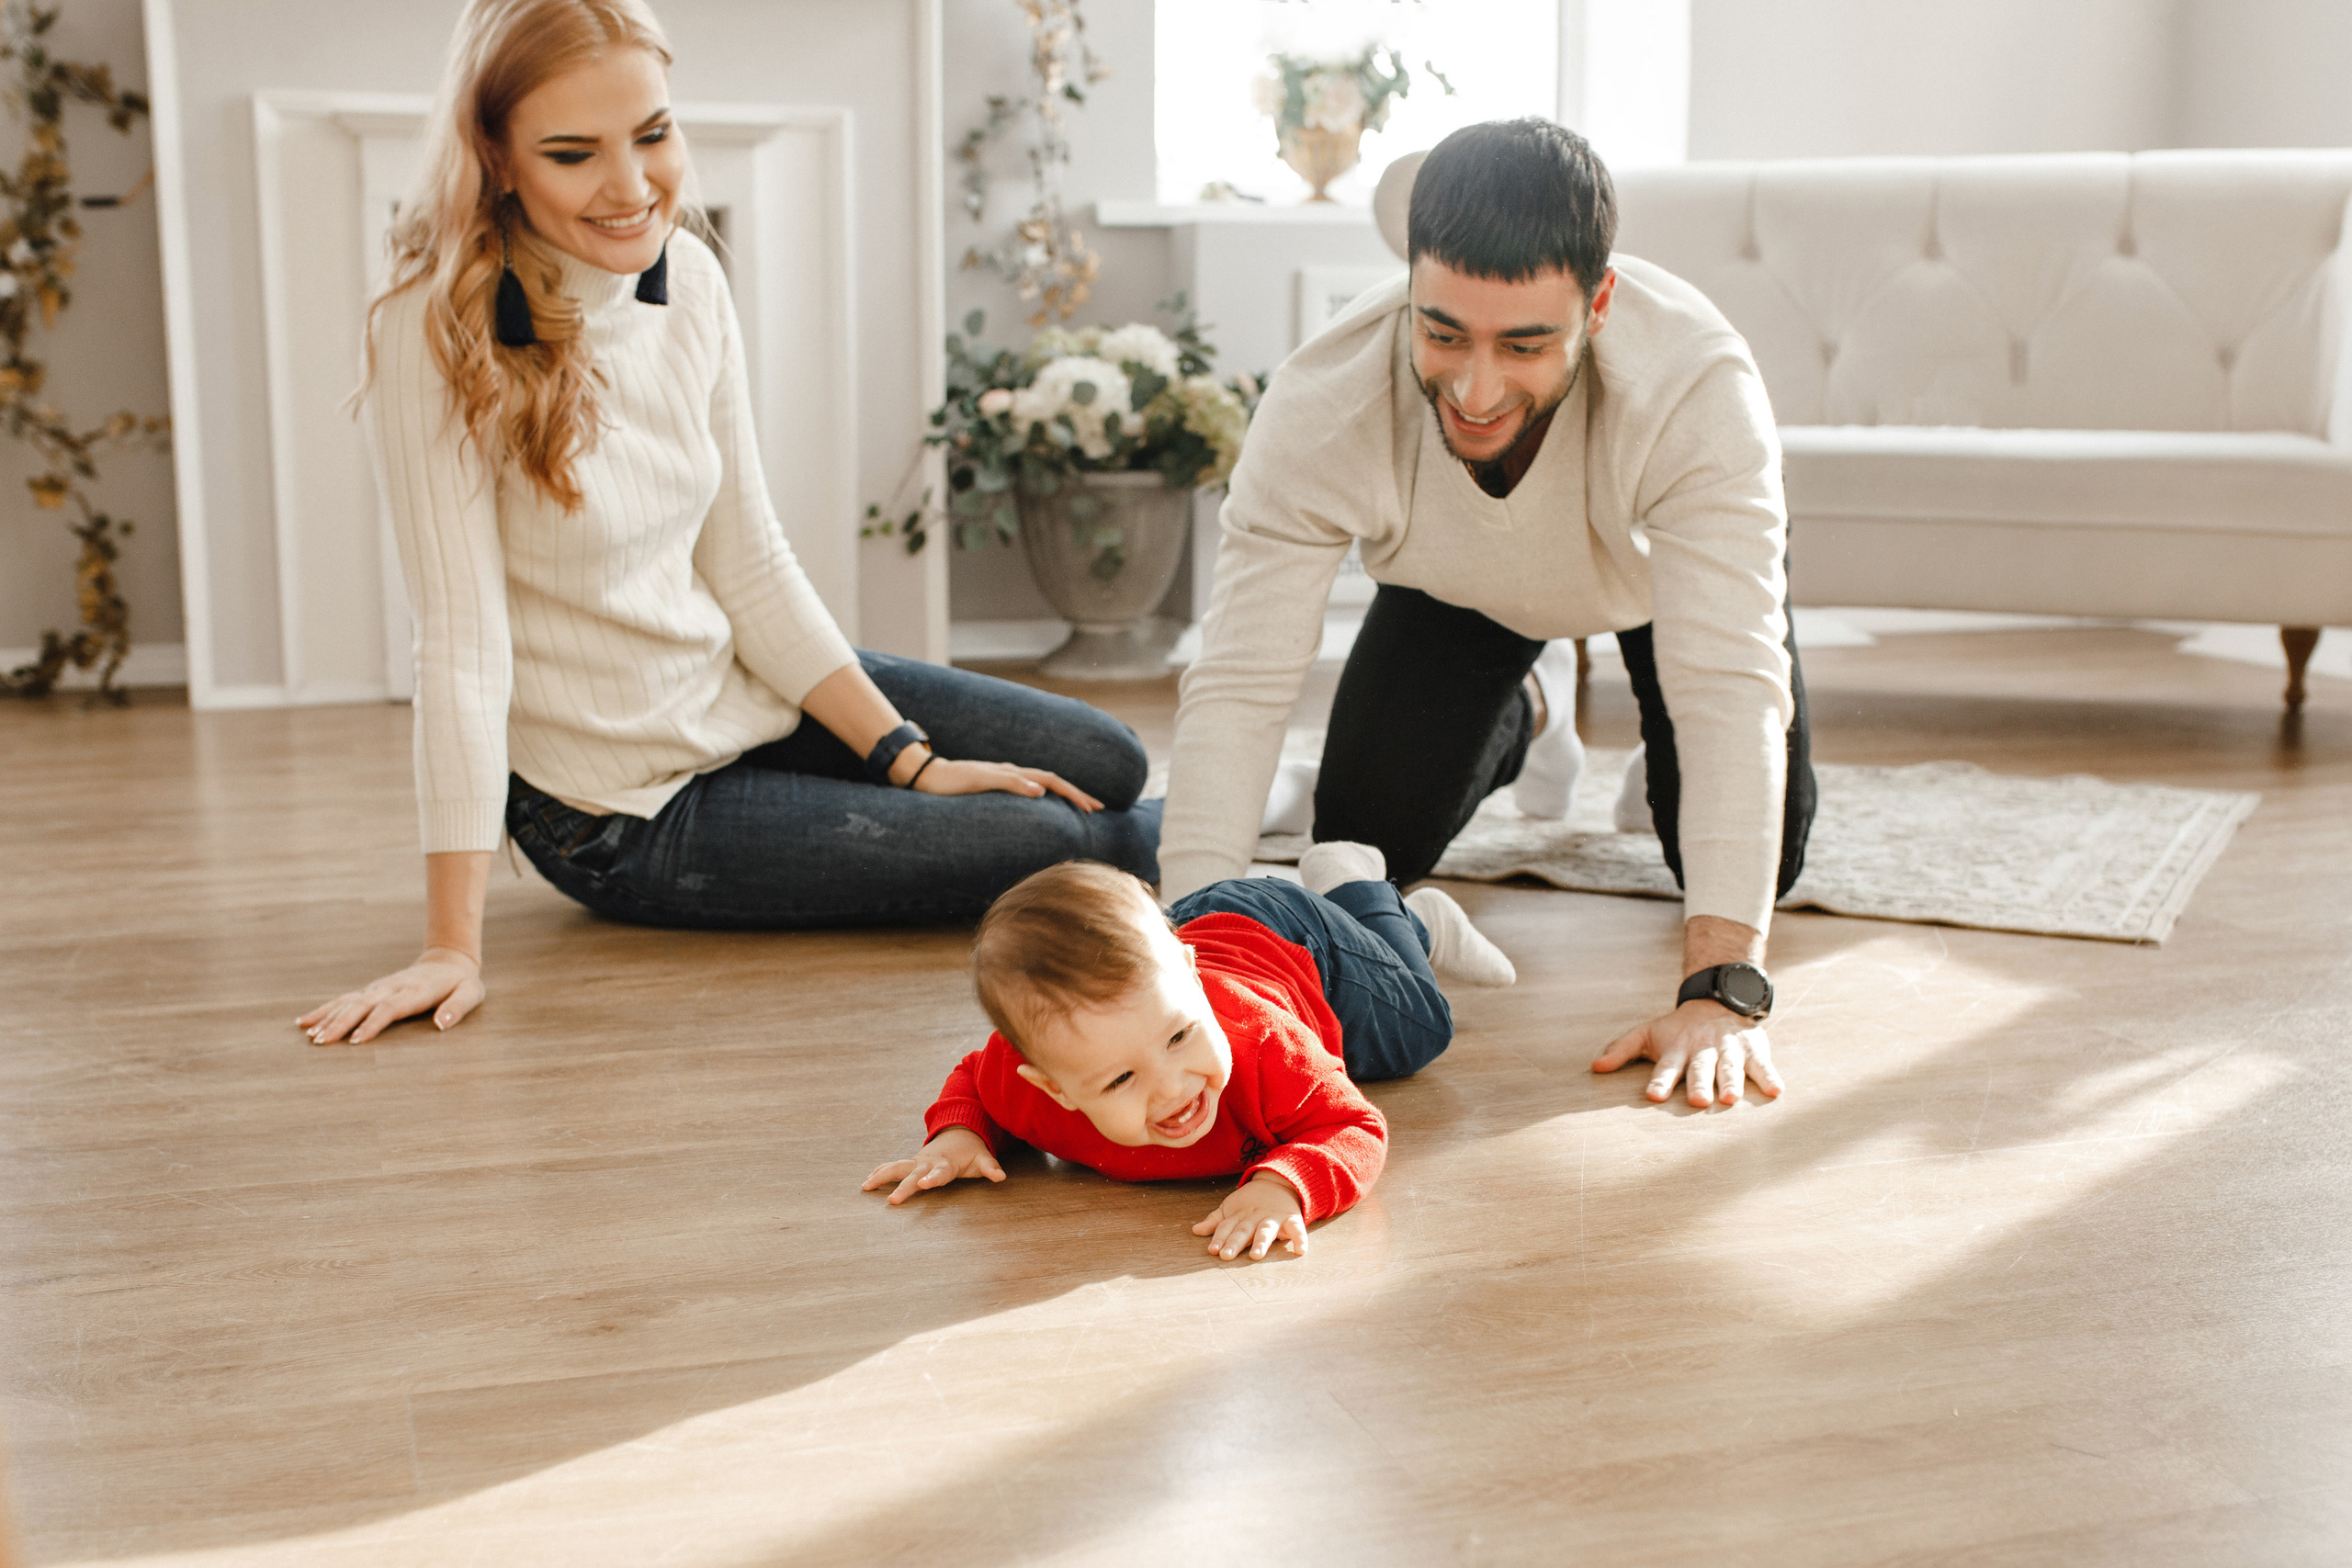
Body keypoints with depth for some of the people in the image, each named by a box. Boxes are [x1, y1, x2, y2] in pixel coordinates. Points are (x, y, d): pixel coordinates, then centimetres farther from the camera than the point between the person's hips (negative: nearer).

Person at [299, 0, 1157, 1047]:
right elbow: (460, 637, -25)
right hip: (626, 809, -6)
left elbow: (750, 566, 0)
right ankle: (1140, 849, 25)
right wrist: (454, 944, -26)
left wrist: (912, 759, -4)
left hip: (745, 699, 6)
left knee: (1106, 765, 6)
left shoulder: (687, 278, -5)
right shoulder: (438, 333, -23)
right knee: (1046, 846, -7)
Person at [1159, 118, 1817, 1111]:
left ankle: (1658, 742, 28)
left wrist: (1721, 988, -54)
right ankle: (1528, 713, 26)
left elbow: (1734, 690, -47)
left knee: (1747, 866, -8)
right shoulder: (1321, 406, -40)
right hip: (1453, 587, 1)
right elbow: (1239, 687, -39)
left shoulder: (1700, 386, -45)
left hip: (1660, 566, -1)